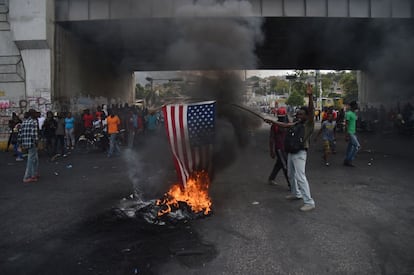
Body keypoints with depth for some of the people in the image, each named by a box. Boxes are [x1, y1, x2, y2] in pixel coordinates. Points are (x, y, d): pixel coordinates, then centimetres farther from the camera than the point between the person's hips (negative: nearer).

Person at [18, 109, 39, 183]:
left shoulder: (24, 122, 13)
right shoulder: (34, 122, -8)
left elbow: (20, 133, 13)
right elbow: (35, 133, -18)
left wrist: (20, 143, 17)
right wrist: (36, 142, -13)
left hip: (25, 143, 8)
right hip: (32, 143, -8)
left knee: (35, 159, 20)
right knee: (31, 160, -1)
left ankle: (34, 174, 28)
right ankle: (27, 177, 2)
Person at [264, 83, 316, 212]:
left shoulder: (309, 123, -8)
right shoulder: (297, 123, 12)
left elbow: (311, 110, -22)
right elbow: (285, 125, 21)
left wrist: (310, 96, -34)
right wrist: (271, 121, 23)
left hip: (300, 153, -9)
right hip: (291, 152, 9)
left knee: (300, 177, -14)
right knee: (291, 175, 21)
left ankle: (309, 202, -10)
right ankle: (296, 193, 40)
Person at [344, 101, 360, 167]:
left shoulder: (354, 113, 14)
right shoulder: (348, 113, -15)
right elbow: (346, 124, -18)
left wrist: (355, 133, 21)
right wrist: (346, 135, -22)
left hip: (353, 133, 9)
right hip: (350, 133, -9)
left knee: (350, 147, 9)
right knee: (357, 146, -11)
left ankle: (346, 161, 15)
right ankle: (349, 160, -5)